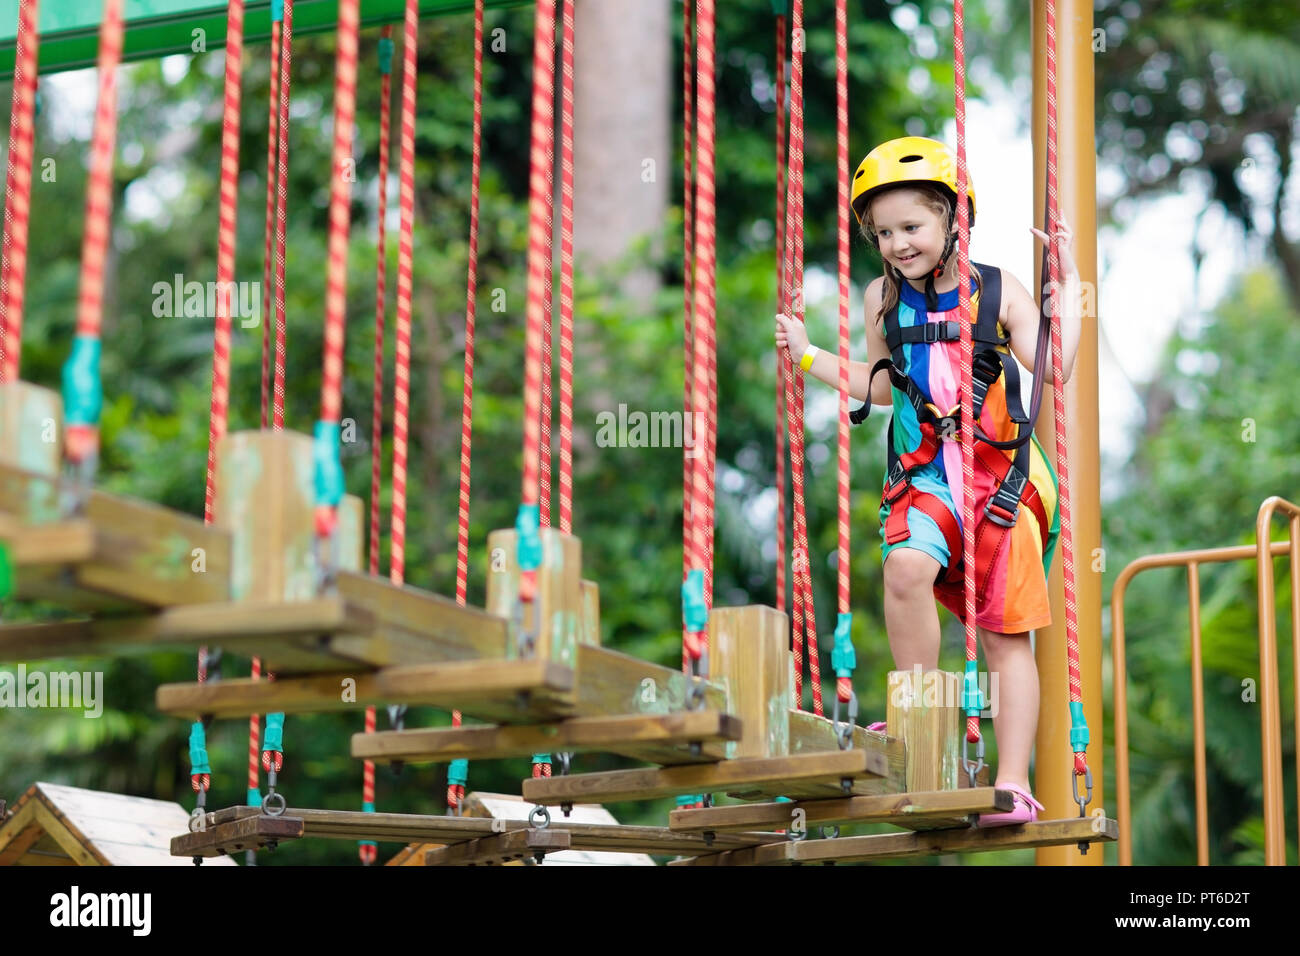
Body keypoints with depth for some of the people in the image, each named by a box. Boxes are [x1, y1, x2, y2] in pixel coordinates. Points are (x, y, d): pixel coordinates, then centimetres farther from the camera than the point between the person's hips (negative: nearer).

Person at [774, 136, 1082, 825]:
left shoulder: (997, 291, 2)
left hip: (1002, 473, -1)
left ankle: (1013, 781, 3)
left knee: (1006, 632, 0)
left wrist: (1069, 286, -5)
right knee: (905, 567, -31)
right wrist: (809, 356, 18)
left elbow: (1055, 368, -5)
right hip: (923, 475, 1)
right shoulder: (883, 299, 10)